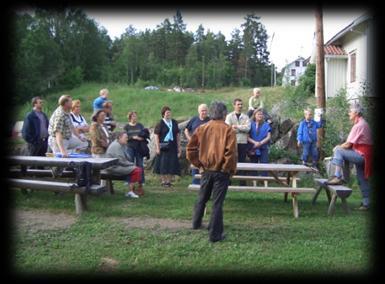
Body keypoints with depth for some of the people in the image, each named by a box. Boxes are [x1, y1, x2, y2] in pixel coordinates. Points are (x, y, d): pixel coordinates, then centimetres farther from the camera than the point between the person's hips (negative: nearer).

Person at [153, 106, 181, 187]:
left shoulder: (174, 123, 8)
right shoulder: (160, 123, -5)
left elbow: (177, 135, 11)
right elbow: (156, 136, -6)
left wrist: (179, 147, 8)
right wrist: (157, 147, -13)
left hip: (172, 146, 4)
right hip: (163, 146, -4)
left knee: (172, 164, 4)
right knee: (163, 164, -1)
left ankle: (169, 181, 13)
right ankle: (163, 181, 9)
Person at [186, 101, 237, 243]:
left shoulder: (201, 128, 2)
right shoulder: (228, 130, -9)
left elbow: (190, 149, 1)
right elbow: (231, 152, -18)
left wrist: (198, 165, 9)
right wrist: (231, 169, -4)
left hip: (206, 170, 4)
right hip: (221, 171, -4)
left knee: (202, 198, 23)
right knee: (217, 203, 2)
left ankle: (196, 223, 39)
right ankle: (215, 234, 8)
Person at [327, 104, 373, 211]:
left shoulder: (359, 125, -17)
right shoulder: (362, 123, 16)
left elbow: (348, 144, -17)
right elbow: (351, 143, 17)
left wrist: (338, 147, -1)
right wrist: (341, 146, 6)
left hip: (361, 155, -10)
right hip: (363, 156, 10)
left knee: (338, 151, -16)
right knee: (362, 180, 13)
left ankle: (338, 177, -19)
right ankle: (366, 203, 19)